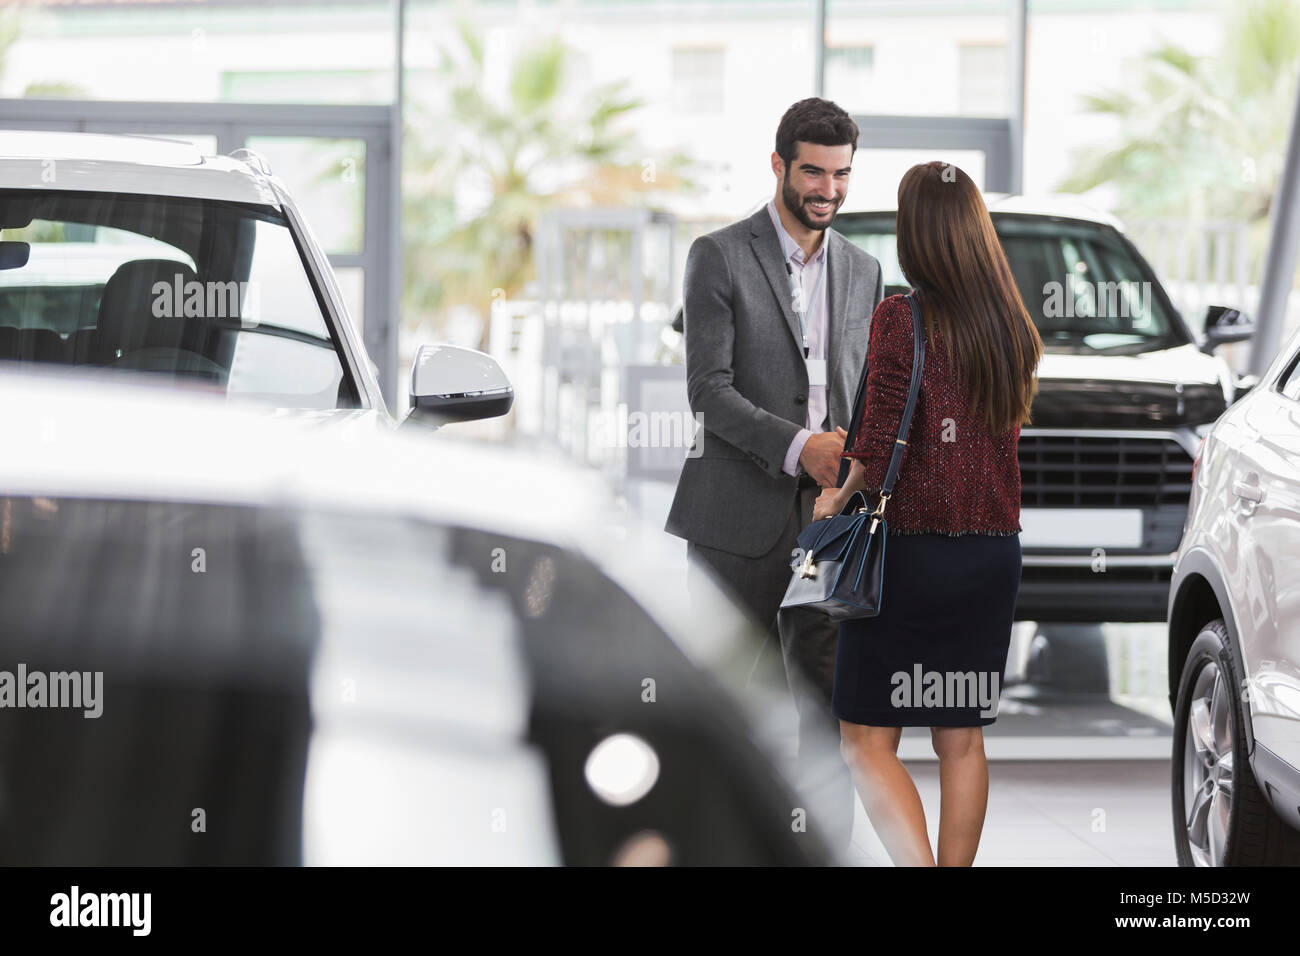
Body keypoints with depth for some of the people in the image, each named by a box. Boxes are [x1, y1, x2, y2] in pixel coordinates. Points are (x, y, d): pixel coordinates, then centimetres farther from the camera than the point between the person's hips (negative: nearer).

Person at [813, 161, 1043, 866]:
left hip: (910, 548, -6)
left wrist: (837, 499, 2)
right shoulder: (1014, 328, 5)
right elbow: (1006, 428, 12)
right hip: (993, 555, 6)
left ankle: (918, 869, -15)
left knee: (866, 740, 1)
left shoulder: (900, 319, -13)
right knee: (962, 741, 13)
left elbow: (881, 445, -17)